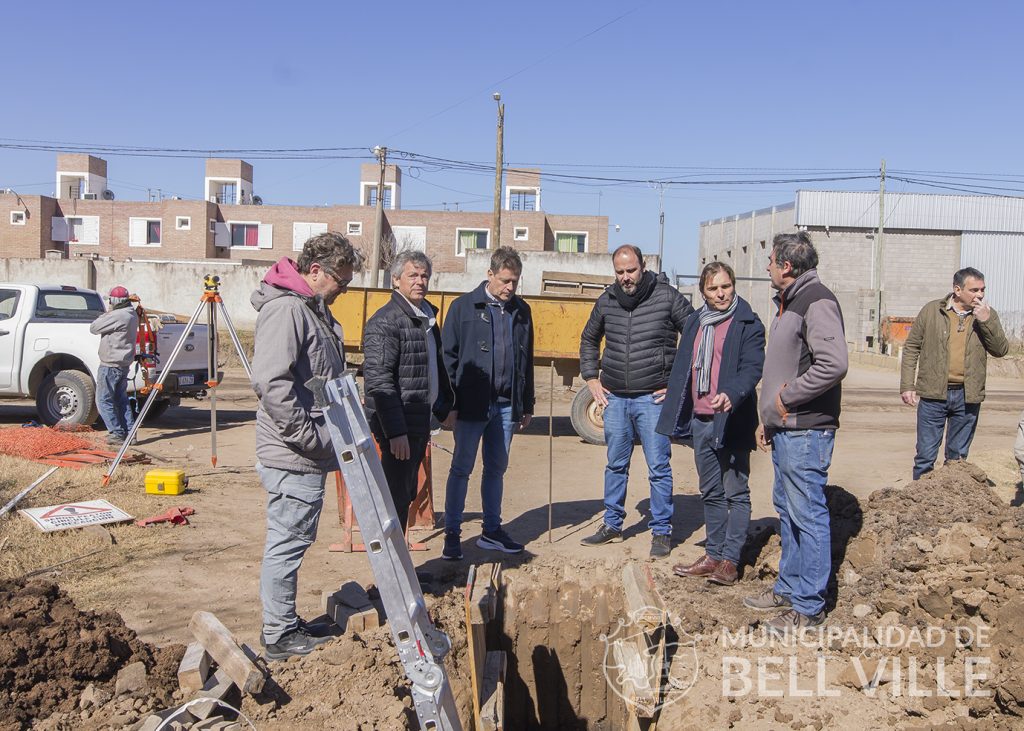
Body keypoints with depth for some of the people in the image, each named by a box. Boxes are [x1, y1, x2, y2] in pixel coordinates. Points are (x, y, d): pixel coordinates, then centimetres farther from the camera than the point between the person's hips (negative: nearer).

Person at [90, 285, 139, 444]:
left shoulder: (116, 316, -21)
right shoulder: (132, 315, 9)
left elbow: (93, 328, -12)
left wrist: (105, 314, 0)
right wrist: (108, 315, 6)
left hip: (110, 365, -9)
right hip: (124, 364, 9)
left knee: (104, 400, 0)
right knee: (121, 399, 16)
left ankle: (117, 433, 0)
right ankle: (129, 432, 15)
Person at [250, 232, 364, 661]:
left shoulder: (313, 308, 16)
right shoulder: (286, 310, -17)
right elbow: (271, 383, -26)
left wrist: (327, 436, 20)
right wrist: (310, 438, -22)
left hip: (308, 454, 10)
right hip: (293, 455, -10)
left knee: (293, 540, 18)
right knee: (288, 542, 0)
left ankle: (286, 624, 30)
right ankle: (279, 636, 13)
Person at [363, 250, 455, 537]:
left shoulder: (428, 317, 14)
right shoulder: (384, 322, -14)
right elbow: (378, 381, -21)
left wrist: (445, 408, 27)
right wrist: (395, 431, -24)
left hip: (420, 422, 9)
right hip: (398, 427, -9)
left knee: (407, 494, 16)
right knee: (397, 497, -2)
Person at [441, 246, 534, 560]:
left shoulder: (521, 311, 10)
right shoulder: (464, 307, -3)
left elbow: (526, 361, 15)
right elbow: (448, 356, -4)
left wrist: (527, 405, 14)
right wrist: (450, 402, -9)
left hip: (506, 405, 4)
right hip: (472, 404, -4)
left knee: (496, 468, 13)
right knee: (461, 469, 2)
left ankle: (492, 531, 23)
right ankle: (452, 534, 10)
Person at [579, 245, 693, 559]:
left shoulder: (667, 297, -7)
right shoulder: (607, 301, 6)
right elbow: (588, 339, 22)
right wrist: (591, 379, 14)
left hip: (652, 398, -4)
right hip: (615, 397, 4)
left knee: (658, 468, 0)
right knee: (616, 465, 14)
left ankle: (662, 532, 12)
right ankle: (612, 525, 27)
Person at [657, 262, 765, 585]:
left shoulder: (748, 324, -6)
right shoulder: (695, 322, 13)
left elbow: (752, 368, -18)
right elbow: (683, 369, 19)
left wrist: (731, 394, -36)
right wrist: (676, 409, 17)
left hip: (732, 421, -7)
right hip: (700, 421, 7)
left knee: (736, 492, 1)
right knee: (710, 493, 15)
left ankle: (730, 561, 8)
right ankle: (713, 555, 25)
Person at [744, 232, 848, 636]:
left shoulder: (817, 301, -15)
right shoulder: (789, 301, 17)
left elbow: (833, 364, -27)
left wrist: (788, 397, -17)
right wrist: (768, 419, 20)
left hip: (806, 431, -10)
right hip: (784, 429, 10)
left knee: (808, 515, -2)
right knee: (787, 510, 17)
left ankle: (809, 606, 7)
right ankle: (788, 588, 30)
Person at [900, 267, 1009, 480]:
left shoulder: (987, 315, 5)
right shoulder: (931, 310, 0)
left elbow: (1001, 350, -3)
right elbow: (911, 347, 3)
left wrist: (986, 321, -16)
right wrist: (907, 385, -2)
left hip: (967, 397, 2)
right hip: (933, 393, -2)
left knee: (958, 457, 12)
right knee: (925, 456, 2)